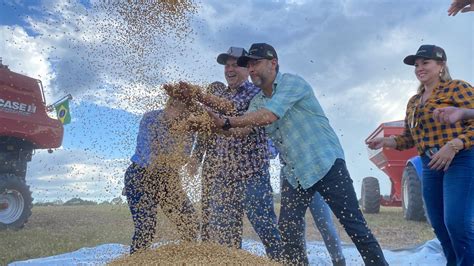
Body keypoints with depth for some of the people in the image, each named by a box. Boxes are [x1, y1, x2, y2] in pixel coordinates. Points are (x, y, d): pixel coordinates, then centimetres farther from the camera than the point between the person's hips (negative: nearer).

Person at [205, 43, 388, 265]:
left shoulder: (292, 83, -11)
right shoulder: (258, 101, 12)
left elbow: (268, 116, -26)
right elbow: (242, 130, -2)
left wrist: (227, 121, -25)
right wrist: (220, 123, -18)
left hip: (326, 164, -6)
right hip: (294, 173, 7)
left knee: (354, 225, 0)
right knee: (287, 230, 1)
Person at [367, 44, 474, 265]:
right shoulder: (413, 102, 16)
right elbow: (409, 138, 18)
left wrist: (452, 146, -24)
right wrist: (385, 141, 1)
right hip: (430, 167, 7)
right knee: (439, 226, 12)